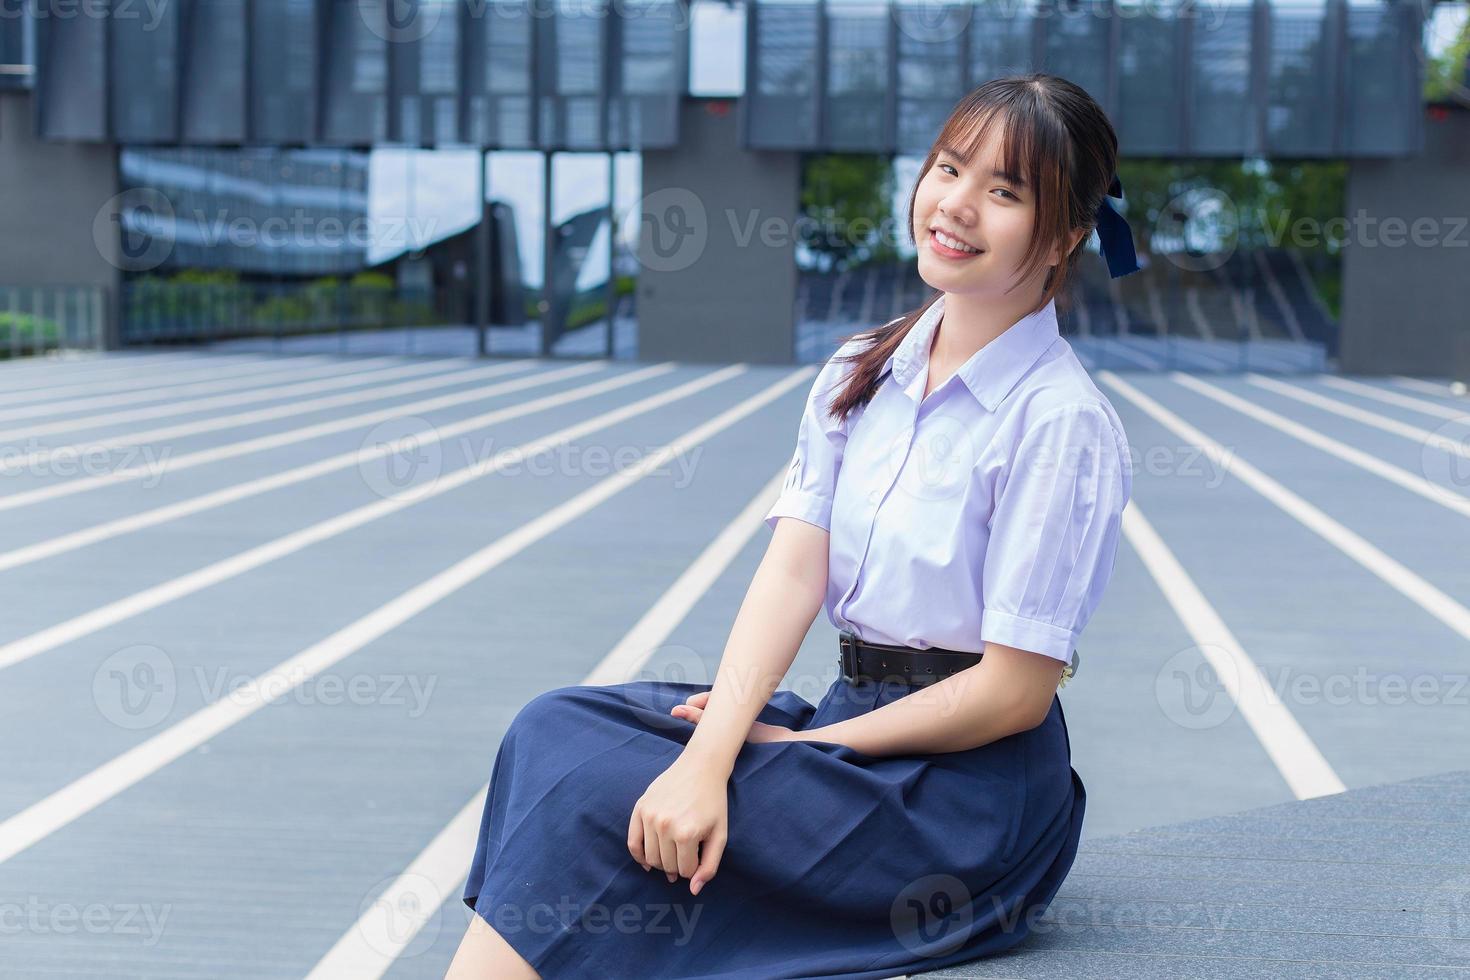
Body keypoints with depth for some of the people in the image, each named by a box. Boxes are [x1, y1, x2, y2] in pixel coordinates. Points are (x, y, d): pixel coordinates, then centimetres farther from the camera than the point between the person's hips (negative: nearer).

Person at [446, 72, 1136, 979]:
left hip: (974, 788, -7)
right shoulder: (862, 374, 8)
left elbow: (1015, 691, -14)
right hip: (853, 718, 7)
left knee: (597, 795, -22)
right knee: (558, 727, -13)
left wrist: (795, 742, -11)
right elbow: (794, 570, -4)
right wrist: (712, 752, -20)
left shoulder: (1060, 421, -13)